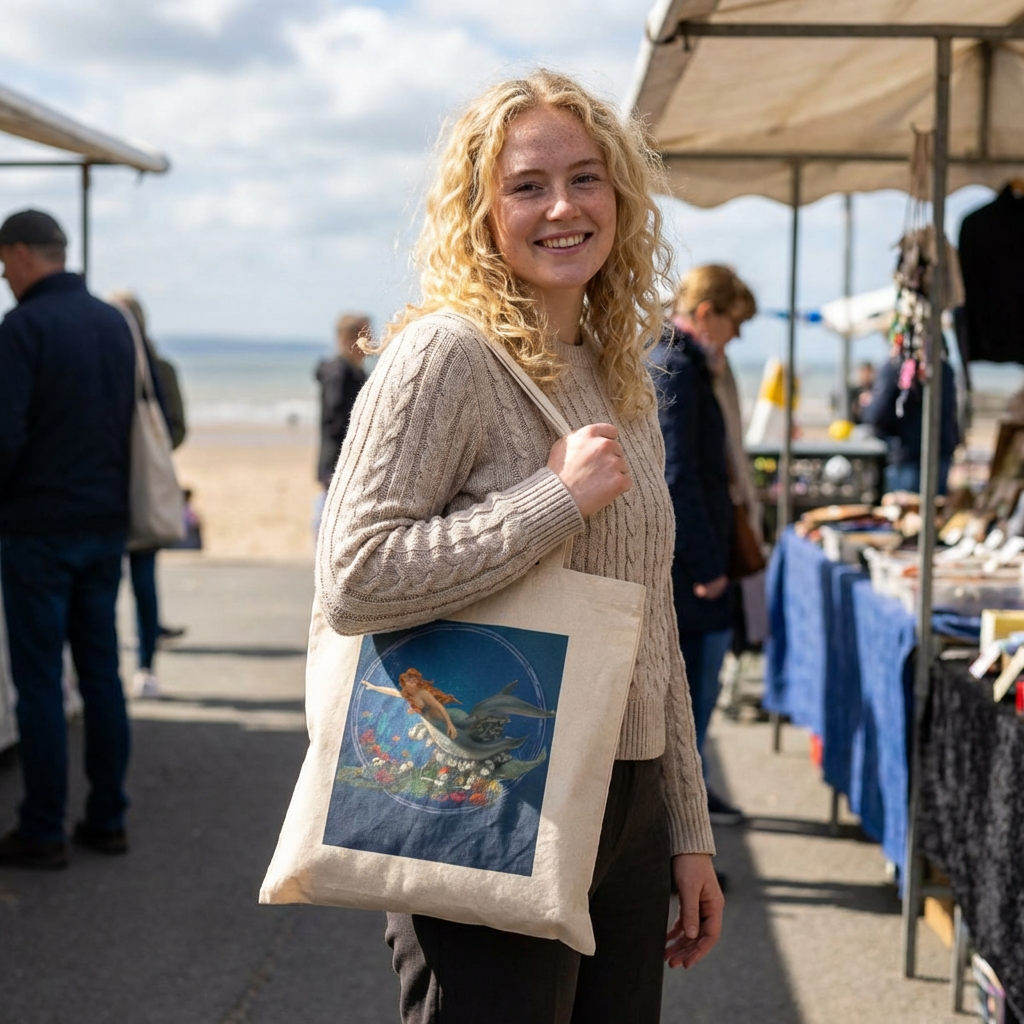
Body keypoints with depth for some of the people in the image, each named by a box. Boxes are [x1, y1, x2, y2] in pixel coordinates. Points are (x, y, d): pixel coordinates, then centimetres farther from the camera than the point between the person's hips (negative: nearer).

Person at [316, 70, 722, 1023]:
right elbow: (353, 579, -20)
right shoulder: (446, 354, -10)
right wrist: (560, 496, -19)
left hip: (627, 817, 7)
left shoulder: (624, 380, 13)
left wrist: (688, 835, 16)